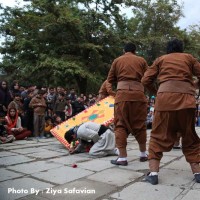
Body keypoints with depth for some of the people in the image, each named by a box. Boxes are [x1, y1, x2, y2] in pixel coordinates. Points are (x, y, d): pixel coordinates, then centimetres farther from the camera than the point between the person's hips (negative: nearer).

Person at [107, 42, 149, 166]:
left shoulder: (117, 61, 13)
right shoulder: (141, 60, 14)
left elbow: (110, 80, 13)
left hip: (122, 94, -1)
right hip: (139, 94, 2)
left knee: (121, 125, 2)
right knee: (140, 125, 12)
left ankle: (122, 158, -1)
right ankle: (143, 154, 24)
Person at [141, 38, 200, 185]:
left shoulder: (160, 59, 20)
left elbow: (146, 80, 11)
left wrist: (156, 92, 27)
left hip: (165, 98, -1)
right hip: (187, 98, 1)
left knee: (159, 135, 4)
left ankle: (153, 173, -3)